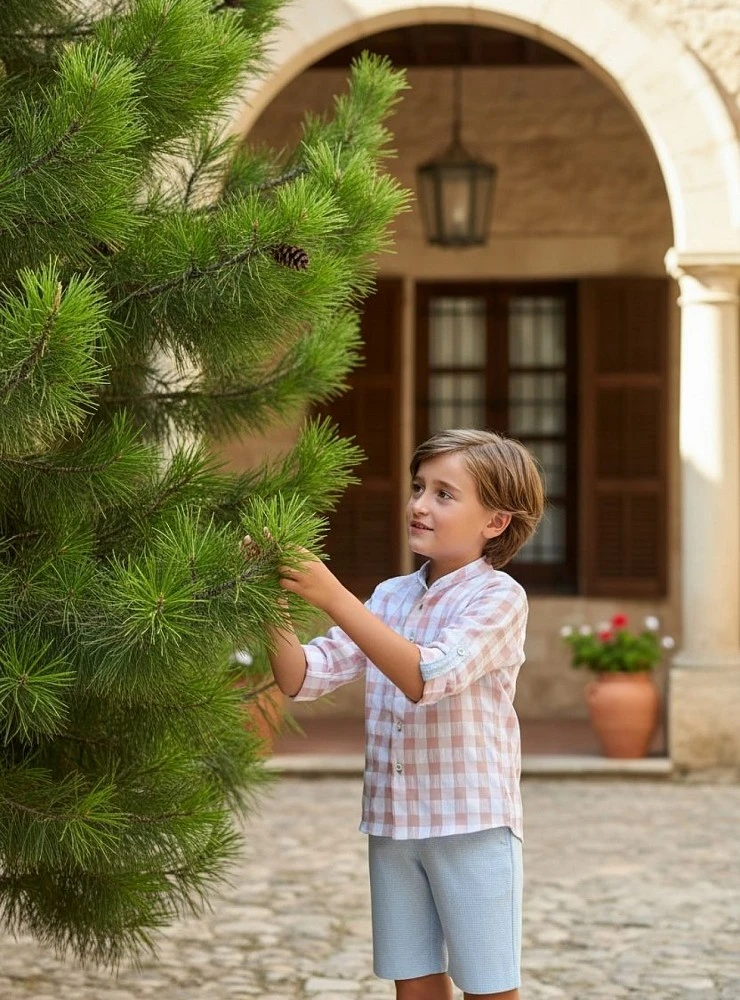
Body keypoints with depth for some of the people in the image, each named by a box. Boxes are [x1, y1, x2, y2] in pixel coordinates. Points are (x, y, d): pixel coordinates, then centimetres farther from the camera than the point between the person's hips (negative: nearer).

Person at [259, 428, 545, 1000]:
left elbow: (428, 677, -25)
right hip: (392, 824, 6)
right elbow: (303, 678, 4)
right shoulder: (391, 598, 10)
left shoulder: (499, 597, -9)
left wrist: (333, 598, -28)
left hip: (473, 824, -5)